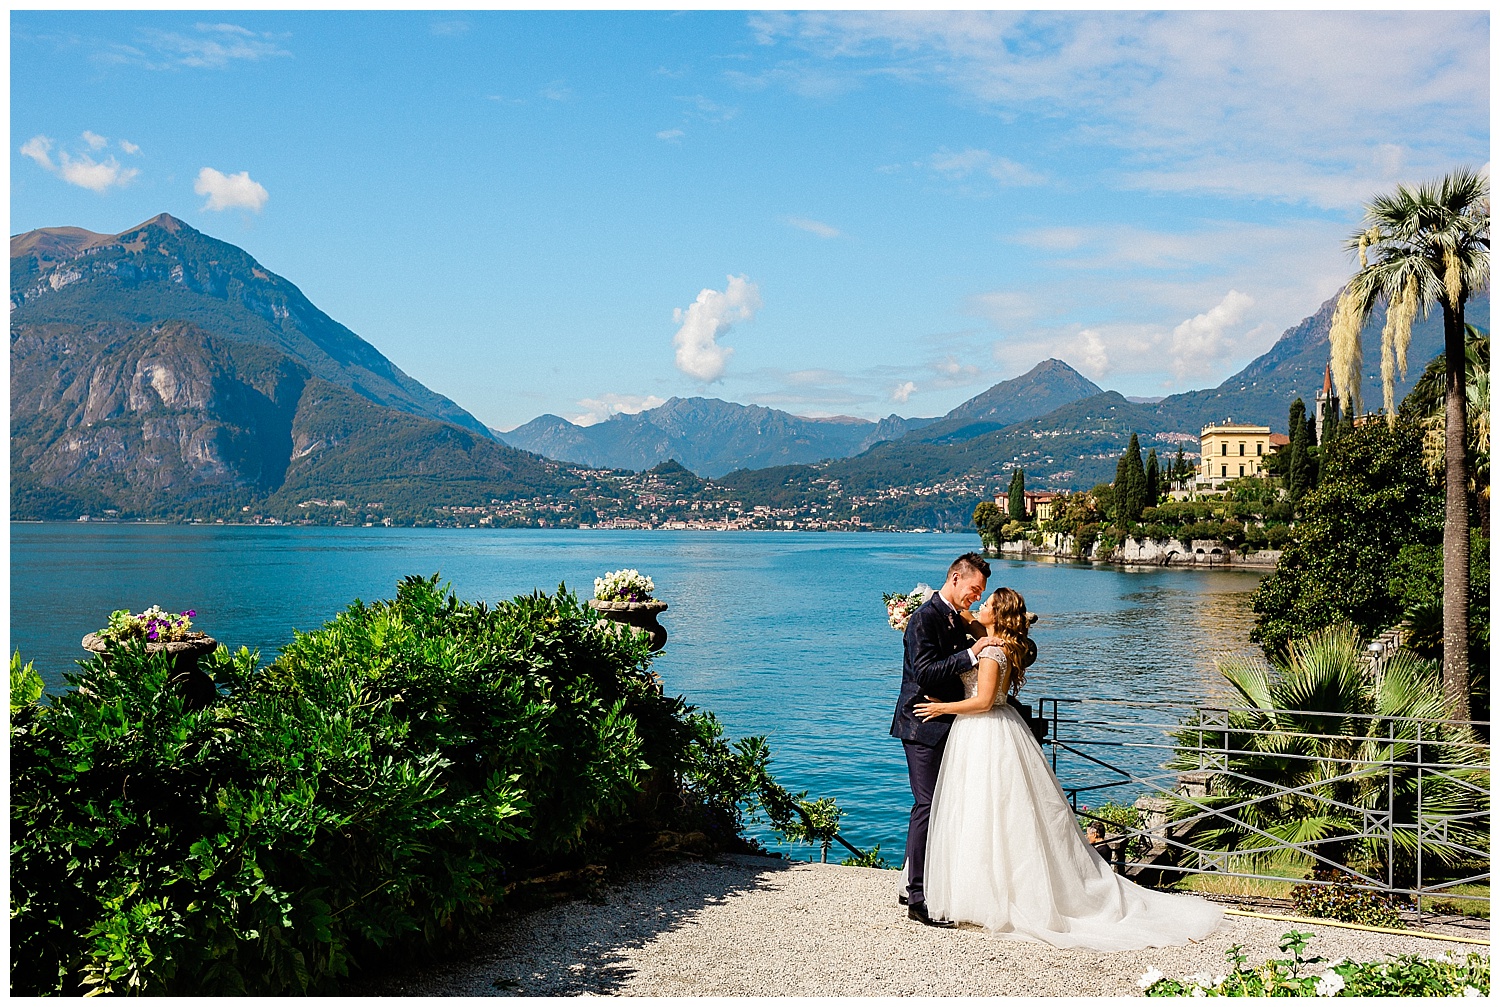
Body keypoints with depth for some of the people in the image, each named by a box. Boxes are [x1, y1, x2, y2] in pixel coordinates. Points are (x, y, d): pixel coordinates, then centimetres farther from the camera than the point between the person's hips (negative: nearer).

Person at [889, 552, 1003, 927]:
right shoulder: (925, 618, -15)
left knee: (939, 805, 12)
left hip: (947, 725, 9)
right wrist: (972, 653, -24)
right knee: (927, 805, -8)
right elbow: (925, 673, -25)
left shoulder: (958, 620, 12)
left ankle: (913, 885, 23)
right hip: (923, 726, -9)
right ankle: (918, 899, -3)